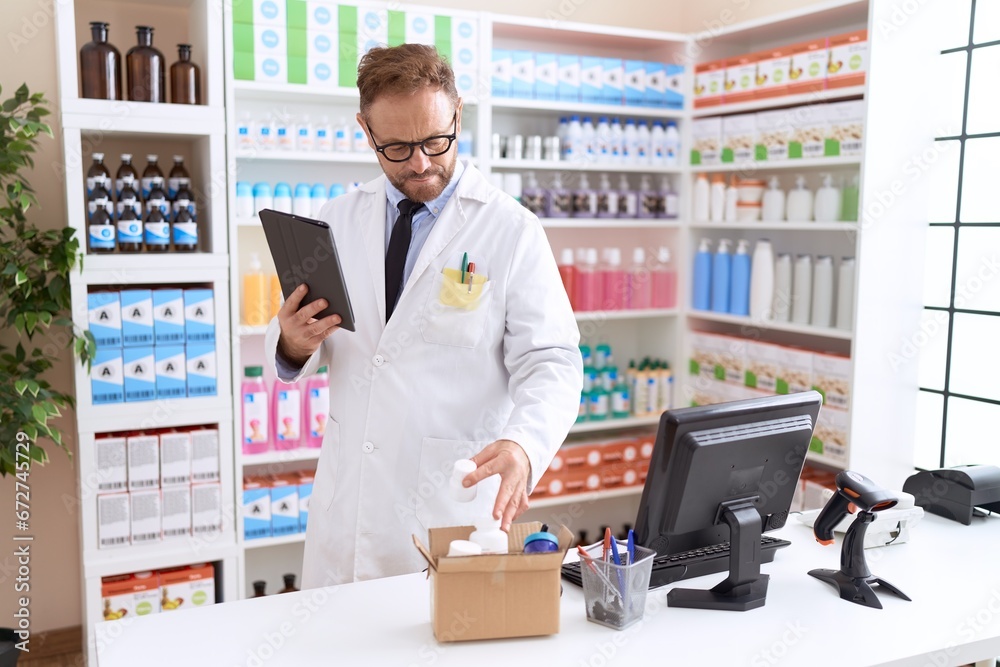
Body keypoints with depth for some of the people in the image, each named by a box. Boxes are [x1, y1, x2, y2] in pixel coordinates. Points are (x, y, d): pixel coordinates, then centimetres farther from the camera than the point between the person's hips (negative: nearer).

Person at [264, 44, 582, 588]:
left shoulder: (512, 230, -7)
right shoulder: (338, 221, 5)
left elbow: (552, 364, -11)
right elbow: (301, 353, 12)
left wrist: (522, 444, -30)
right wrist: (292, 345, -12)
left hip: (452, 510, -3)